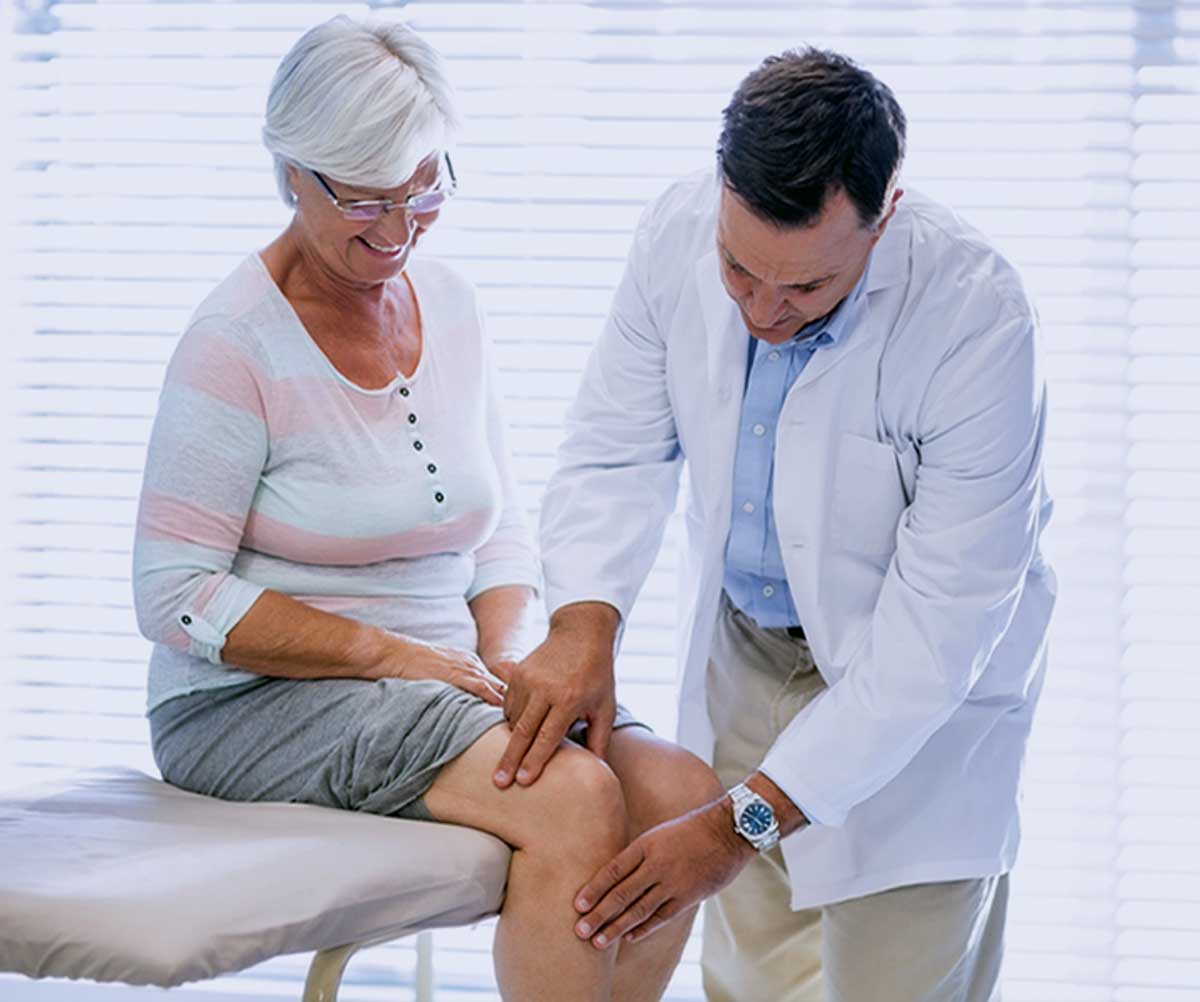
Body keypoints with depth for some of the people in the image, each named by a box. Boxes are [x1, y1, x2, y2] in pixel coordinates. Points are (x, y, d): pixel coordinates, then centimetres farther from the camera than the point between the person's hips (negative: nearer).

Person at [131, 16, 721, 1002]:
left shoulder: (448, 303, 9)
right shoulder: (237, 344, -12)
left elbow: (502, 530, 16)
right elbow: (175, 595, -14)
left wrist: (503, 657, -5)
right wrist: (392, 653, -19)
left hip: (439, 682, 7)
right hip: (256, 702, -7)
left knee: (681, 791, -17)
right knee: (577, 800, -29)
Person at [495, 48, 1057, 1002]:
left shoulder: (978, 320, -31)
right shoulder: (680, 230, -18)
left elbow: (935, 628, -29)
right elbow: (618, 451, -6)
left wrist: (746, 821, -31)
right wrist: (583, 624, -27)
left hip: (915, 678, -4)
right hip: (745, 644, 4)